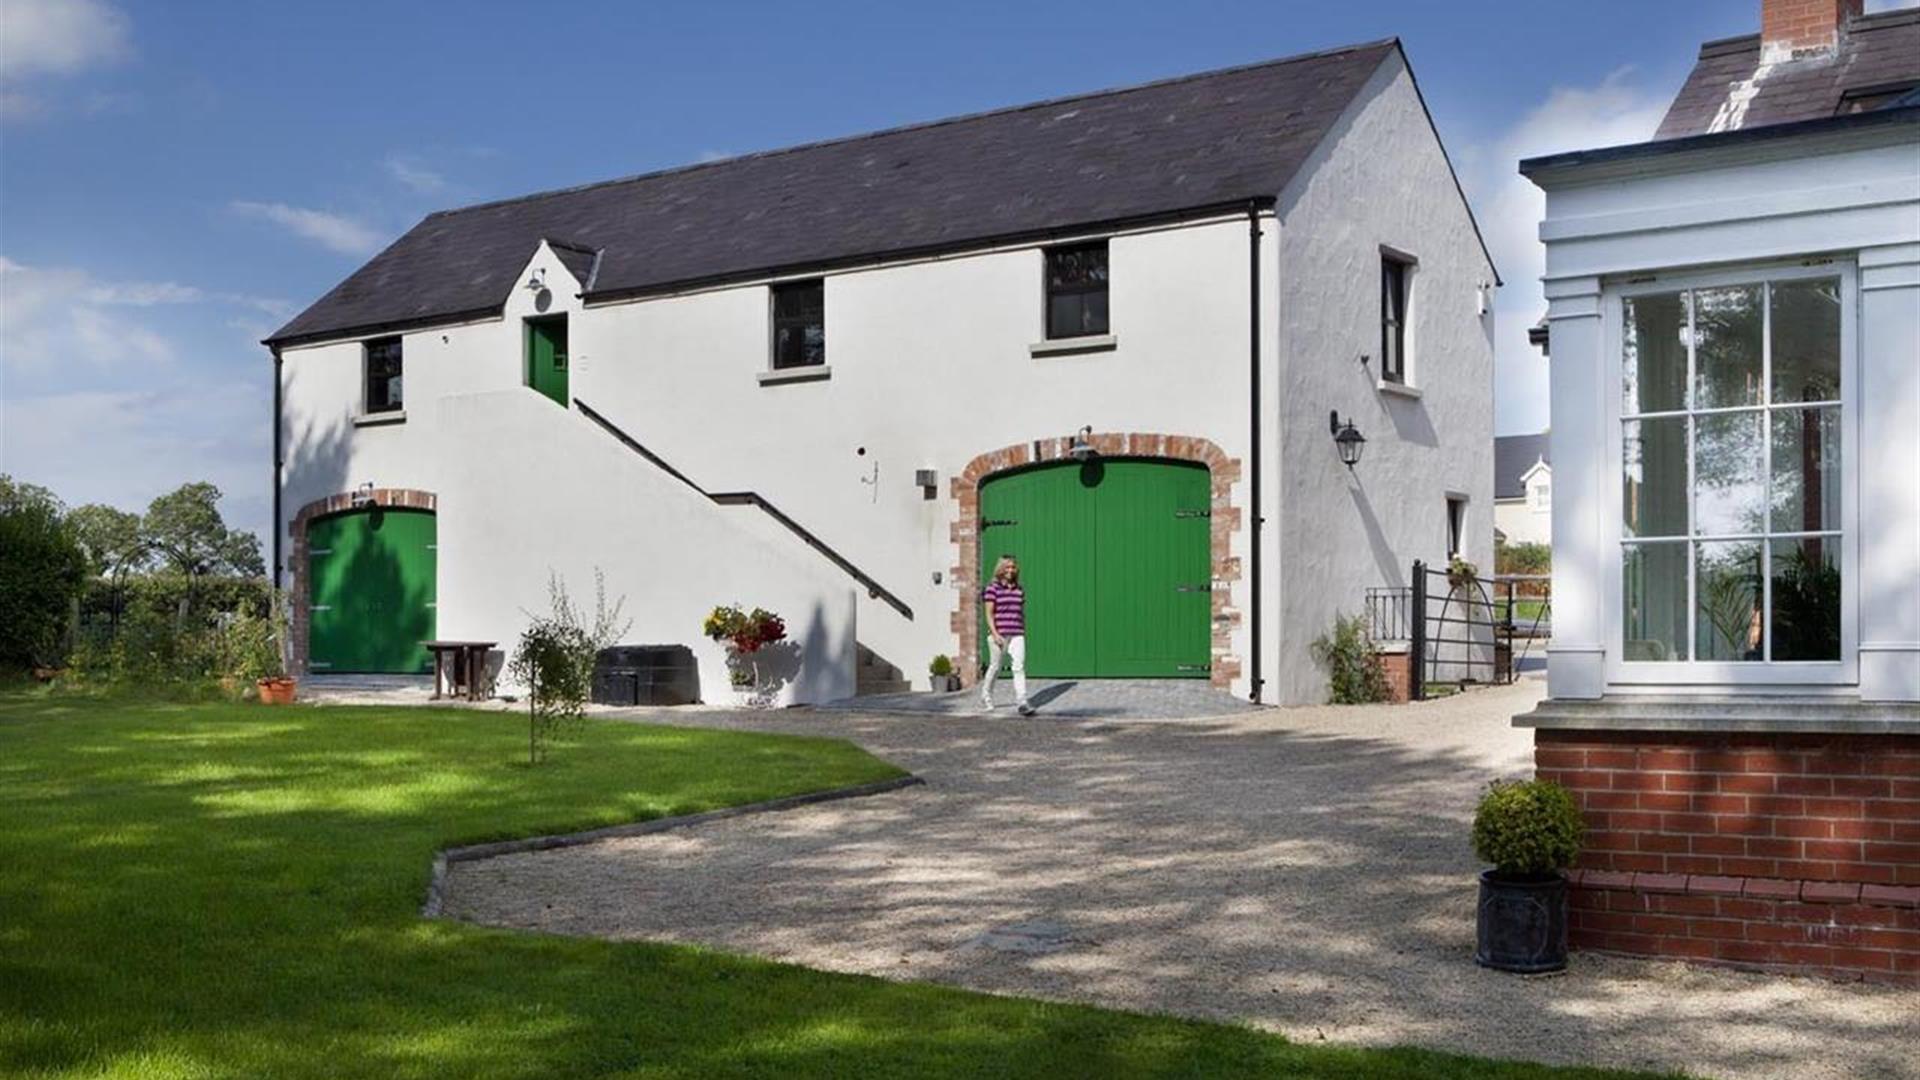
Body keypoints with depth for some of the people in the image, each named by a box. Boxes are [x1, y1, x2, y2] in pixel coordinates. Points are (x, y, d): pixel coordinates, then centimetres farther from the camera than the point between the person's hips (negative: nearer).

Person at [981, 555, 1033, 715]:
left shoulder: (1019, 590, 12)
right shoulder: (993, 589, -2)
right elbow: (989, 614, -6)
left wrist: (1023, 634, 16)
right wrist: (995, 634, -15)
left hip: (1016, 635, 3)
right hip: (999, 634, -3)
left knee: (1019, 666, -11)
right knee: (995, 667, 8)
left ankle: (1021, 702, -18)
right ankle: (985, 698, 29)